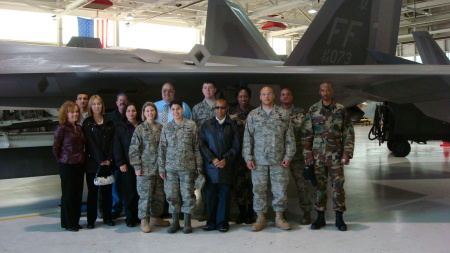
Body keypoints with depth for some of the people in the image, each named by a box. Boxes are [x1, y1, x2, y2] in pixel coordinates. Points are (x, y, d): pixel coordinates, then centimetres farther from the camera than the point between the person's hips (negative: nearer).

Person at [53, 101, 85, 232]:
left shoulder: (79, 128, 8)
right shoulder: (61, 129, -10)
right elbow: (56, 148, -4)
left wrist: (81, 158, 6)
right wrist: (62, 160, 3)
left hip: (79, 165, 6)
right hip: (67, 166, -6)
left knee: (78, 193, 10)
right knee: (68, 194, 3)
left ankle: (75, 221, 21)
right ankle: (68, 223, 14)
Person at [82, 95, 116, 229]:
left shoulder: (109, 122, 10)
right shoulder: (87, 123, 2)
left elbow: (111, 141, 4)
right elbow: (91, 143, -6)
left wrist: (108, 159, -8)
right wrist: (100, 160, -13)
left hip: (107, 162, 2)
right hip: (93, 162, -2)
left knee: (107, 191, 6)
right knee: (93, 191, 2)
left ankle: (107, 217, 16)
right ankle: (91, 219, 9)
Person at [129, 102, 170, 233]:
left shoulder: (161, 128, 9)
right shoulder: (140, 129, -1)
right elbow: (134, 149, -3)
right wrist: (137, 167, -9)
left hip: (160, 167, 4)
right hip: (145, 168, -4)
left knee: (160, 195, 10)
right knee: (145, 195, -2)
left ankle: (155, 217, 25)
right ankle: (144, 221, 9)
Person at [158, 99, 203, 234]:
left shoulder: (191, 125, 1)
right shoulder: (166, 128, 6)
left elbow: (196, 146, 3)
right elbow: (162, 149, 7)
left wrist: (199, 165, 1)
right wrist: (161, 168, 4)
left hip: (187, 167, -2)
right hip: (171, 167, 2)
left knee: (188, 194, 1)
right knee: (172, 195, 5)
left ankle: (187, 222, 13)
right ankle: (175, 222, 18)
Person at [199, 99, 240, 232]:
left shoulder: (232, 124, 8)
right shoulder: (206, 124, 10)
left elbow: (236, 145, 3)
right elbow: (202, 144, 4)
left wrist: (226, 159, -9)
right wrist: (212, 159, -7)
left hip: (226, 165, -1)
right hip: (210, 165, 1)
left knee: (224, 194, 1)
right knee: (210, 194, 3)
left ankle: (222, 223, 10)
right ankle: (211, 222, 13)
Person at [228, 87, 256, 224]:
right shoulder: (232, 113, 10)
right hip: (237, 152, 2)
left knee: (251, 181, -2)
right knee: (238, 182, 2)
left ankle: (250, 212, 9)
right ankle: (242, 212, 14)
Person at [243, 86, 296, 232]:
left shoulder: (283, 114, 6)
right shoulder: (253, 115, 7)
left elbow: (289, 138, 5)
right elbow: (247, 139, 6)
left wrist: (288, 156, -3)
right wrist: (248, 158, -2)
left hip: (279, 160, 0)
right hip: (259, 160, 0)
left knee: (280, 189, 4)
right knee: (259, 189, 4)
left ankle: (279, 217, 17)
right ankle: (261, 218, 15)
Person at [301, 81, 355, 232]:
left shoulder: (341, 110, 3)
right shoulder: (313, 110, 5)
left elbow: (349, 133, 4)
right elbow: (306, 134, 5)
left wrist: (347, 153, -4)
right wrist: (308, 154, 0)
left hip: (336, 155, -1)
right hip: (318, 155, 1)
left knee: (338, 185, 1)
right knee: (319, 186, 6)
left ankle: (339, 218, 12)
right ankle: (320, 217, 16)